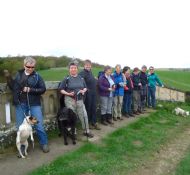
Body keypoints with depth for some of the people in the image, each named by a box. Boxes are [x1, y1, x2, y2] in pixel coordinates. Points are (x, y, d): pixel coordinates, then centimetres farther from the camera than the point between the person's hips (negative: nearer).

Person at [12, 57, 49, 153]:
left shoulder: (37, 76, -1)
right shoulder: (18, 74, 5)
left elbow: (43, 89, -4)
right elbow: (13, 87, 8)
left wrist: (30, 90, -13)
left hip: (34, 104, -2)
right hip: (20, 104, 2)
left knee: (39, 125, 2)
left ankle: (44, 143, 21)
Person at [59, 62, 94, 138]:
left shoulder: (81, 78, 7)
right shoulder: (67, 79, -4)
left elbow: (85, 87, 16)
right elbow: (61, 89, -3)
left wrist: (83, 91, -5)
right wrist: (68, 93, -17)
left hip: (80, 100, 3)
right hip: (70, 100, -3)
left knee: (84, 115, 3)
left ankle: (86, 131, 19)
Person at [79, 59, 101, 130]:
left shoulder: (90, 71, 12)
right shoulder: (82, 73, -13)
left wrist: (95, 79, 11)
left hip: (94, 93, 7)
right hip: (88, 93, -7)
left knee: (94, 108, 12)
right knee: (88, 108, 5)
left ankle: (94, 122, 21)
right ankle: (88, 123, 18)